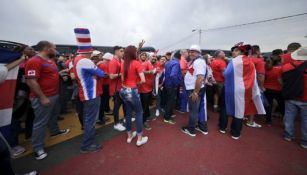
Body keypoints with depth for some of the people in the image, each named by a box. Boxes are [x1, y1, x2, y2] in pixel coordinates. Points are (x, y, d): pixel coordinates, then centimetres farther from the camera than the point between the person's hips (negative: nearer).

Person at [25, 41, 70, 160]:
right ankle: (38, 149, 16)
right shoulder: (34, 61, -20)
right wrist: (42, 97, -24)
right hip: (43, 98, -9)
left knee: (53, 115, 26)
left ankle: (55, 131, 49)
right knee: (40, 122, 2)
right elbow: (31, 81, -25)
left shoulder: (50, 61, 10)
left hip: (54, 95, 9)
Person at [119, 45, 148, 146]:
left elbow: (122, 79, 9)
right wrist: (137, 83, 2)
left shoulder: (123, 64, 7)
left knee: (128, 113, 17)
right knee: (139, 113, 8)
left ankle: (129, 136, 33)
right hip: (132, 91, -7)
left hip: (124, 90, 7)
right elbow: (143, 80, -16)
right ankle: (140, 139, 18)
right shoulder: (137, 63, -11)